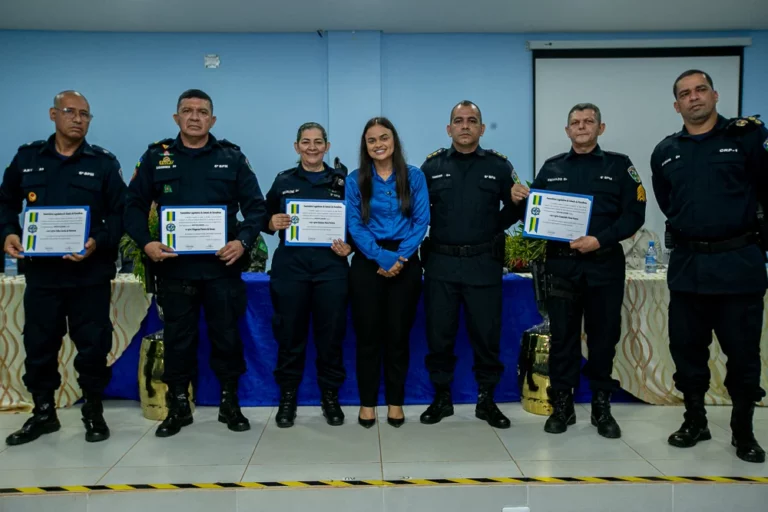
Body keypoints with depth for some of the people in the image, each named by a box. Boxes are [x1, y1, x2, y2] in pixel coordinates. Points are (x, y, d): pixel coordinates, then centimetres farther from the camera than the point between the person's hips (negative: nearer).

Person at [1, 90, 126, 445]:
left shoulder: (104, 163, 2)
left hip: (90, 274, -2)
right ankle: (43, 412, 27)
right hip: (41, 272, 3)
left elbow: (120, 214, -2)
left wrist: (98, 242, -18)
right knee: (39, 345, 11)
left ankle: (93, 412, 19)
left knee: (92, 345, 3)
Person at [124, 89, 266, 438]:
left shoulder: (232, 157, 5)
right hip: (174, 266, 1)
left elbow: (256, 206, 3)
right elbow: (134, 205, 6)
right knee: (178, 338, 10)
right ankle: (178, 407, 25)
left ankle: (230, 403, 23)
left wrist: (243, 241, -13)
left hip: (222, 265, 0)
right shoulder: (156, 157, 7)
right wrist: (146, 243, -10)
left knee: (227, 336, 7)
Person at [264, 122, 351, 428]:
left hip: (331, 268, 0)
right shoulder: (283, 181, 9)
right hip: (290, 268, 0)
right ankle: (287, 398, 20)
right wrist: (272, 223, -12)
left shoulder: (341, 180, 8)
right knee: (290, 335, 5)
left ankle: (330, 397, 21)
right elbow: (266, 221, 10)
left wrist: (349, 246, -9)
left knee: (331, 335, 5)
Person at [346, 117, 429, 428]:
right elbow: (354, 224, -3)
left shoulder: (414, 177, 4)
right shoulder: (355, 180, 4)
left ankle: (395, 401, 19)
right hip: (367, 263, 0)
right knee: (367, 334, 4)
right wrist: (380, 257, -15)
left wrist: (400, 257, -13)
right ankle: (367, 402, 17)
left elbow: (421, 220, -2)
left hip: (405, 263, 0)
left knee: (398, 333, 6)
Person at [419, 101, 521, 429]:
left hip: (483, 264, 0)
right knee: (439, 334, 7)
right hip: (441, 263, 1)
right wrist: (429, 235, -1)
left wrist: (491, 230, -1)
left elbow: (515, 208, 11)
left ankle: (486, 400, 23)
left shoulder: (499, 166, 4)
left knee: (486, 334, 6)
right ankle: (441, 398, 23)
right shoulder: (432, 166, 5)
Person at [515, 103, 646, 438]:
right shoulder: (551, 168, 12)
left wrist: (600, 239, -17)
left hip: (604, 265, -1)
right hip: (561, 265, 1)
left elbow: (634, 214, -3)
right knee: (562, 337, 5)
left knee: (604, 336, 7)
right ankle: (562, 405, 17)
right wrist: (520, 199, -10)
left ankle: (601, 406, 22)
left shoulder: (619, 165, 6)